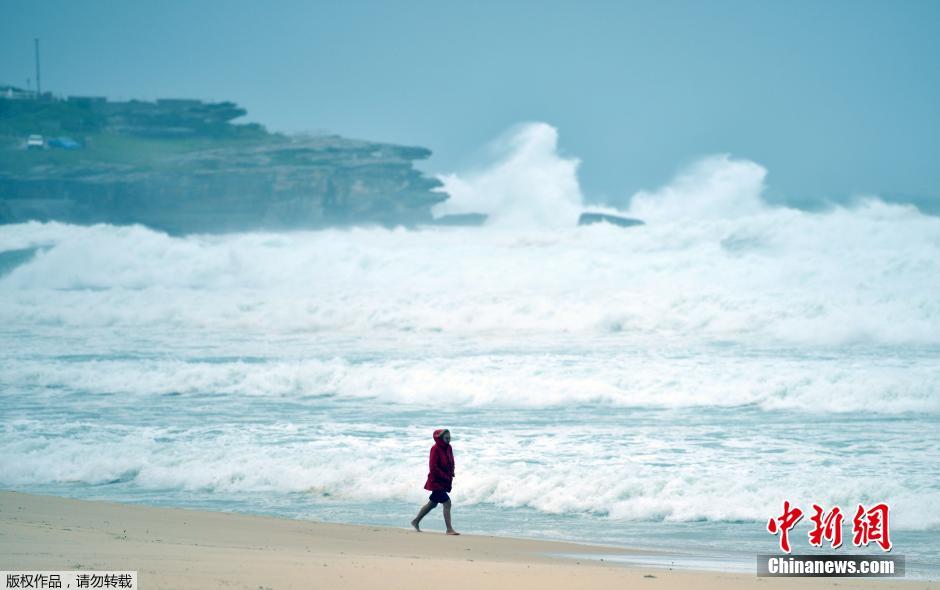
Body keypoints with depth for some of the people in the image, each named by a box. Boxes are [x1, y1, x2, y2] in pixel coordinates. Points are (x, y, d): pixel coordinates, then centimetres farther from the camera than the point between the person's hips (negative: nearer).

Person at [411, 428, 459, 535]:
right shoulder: (435, 449, -17)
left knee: (432, 504, 18)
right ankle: (449, 529, -11)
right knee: (447, 503, -14)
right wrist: (445, 477, -19)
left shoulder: (448, 448, 6)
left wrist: (451, 476, 2)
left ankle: (416, 522, 33)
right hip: (436, 481, -9)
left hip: (445, 481, 9)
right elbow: (433, 467, -20)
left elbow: (451, 463, 18)